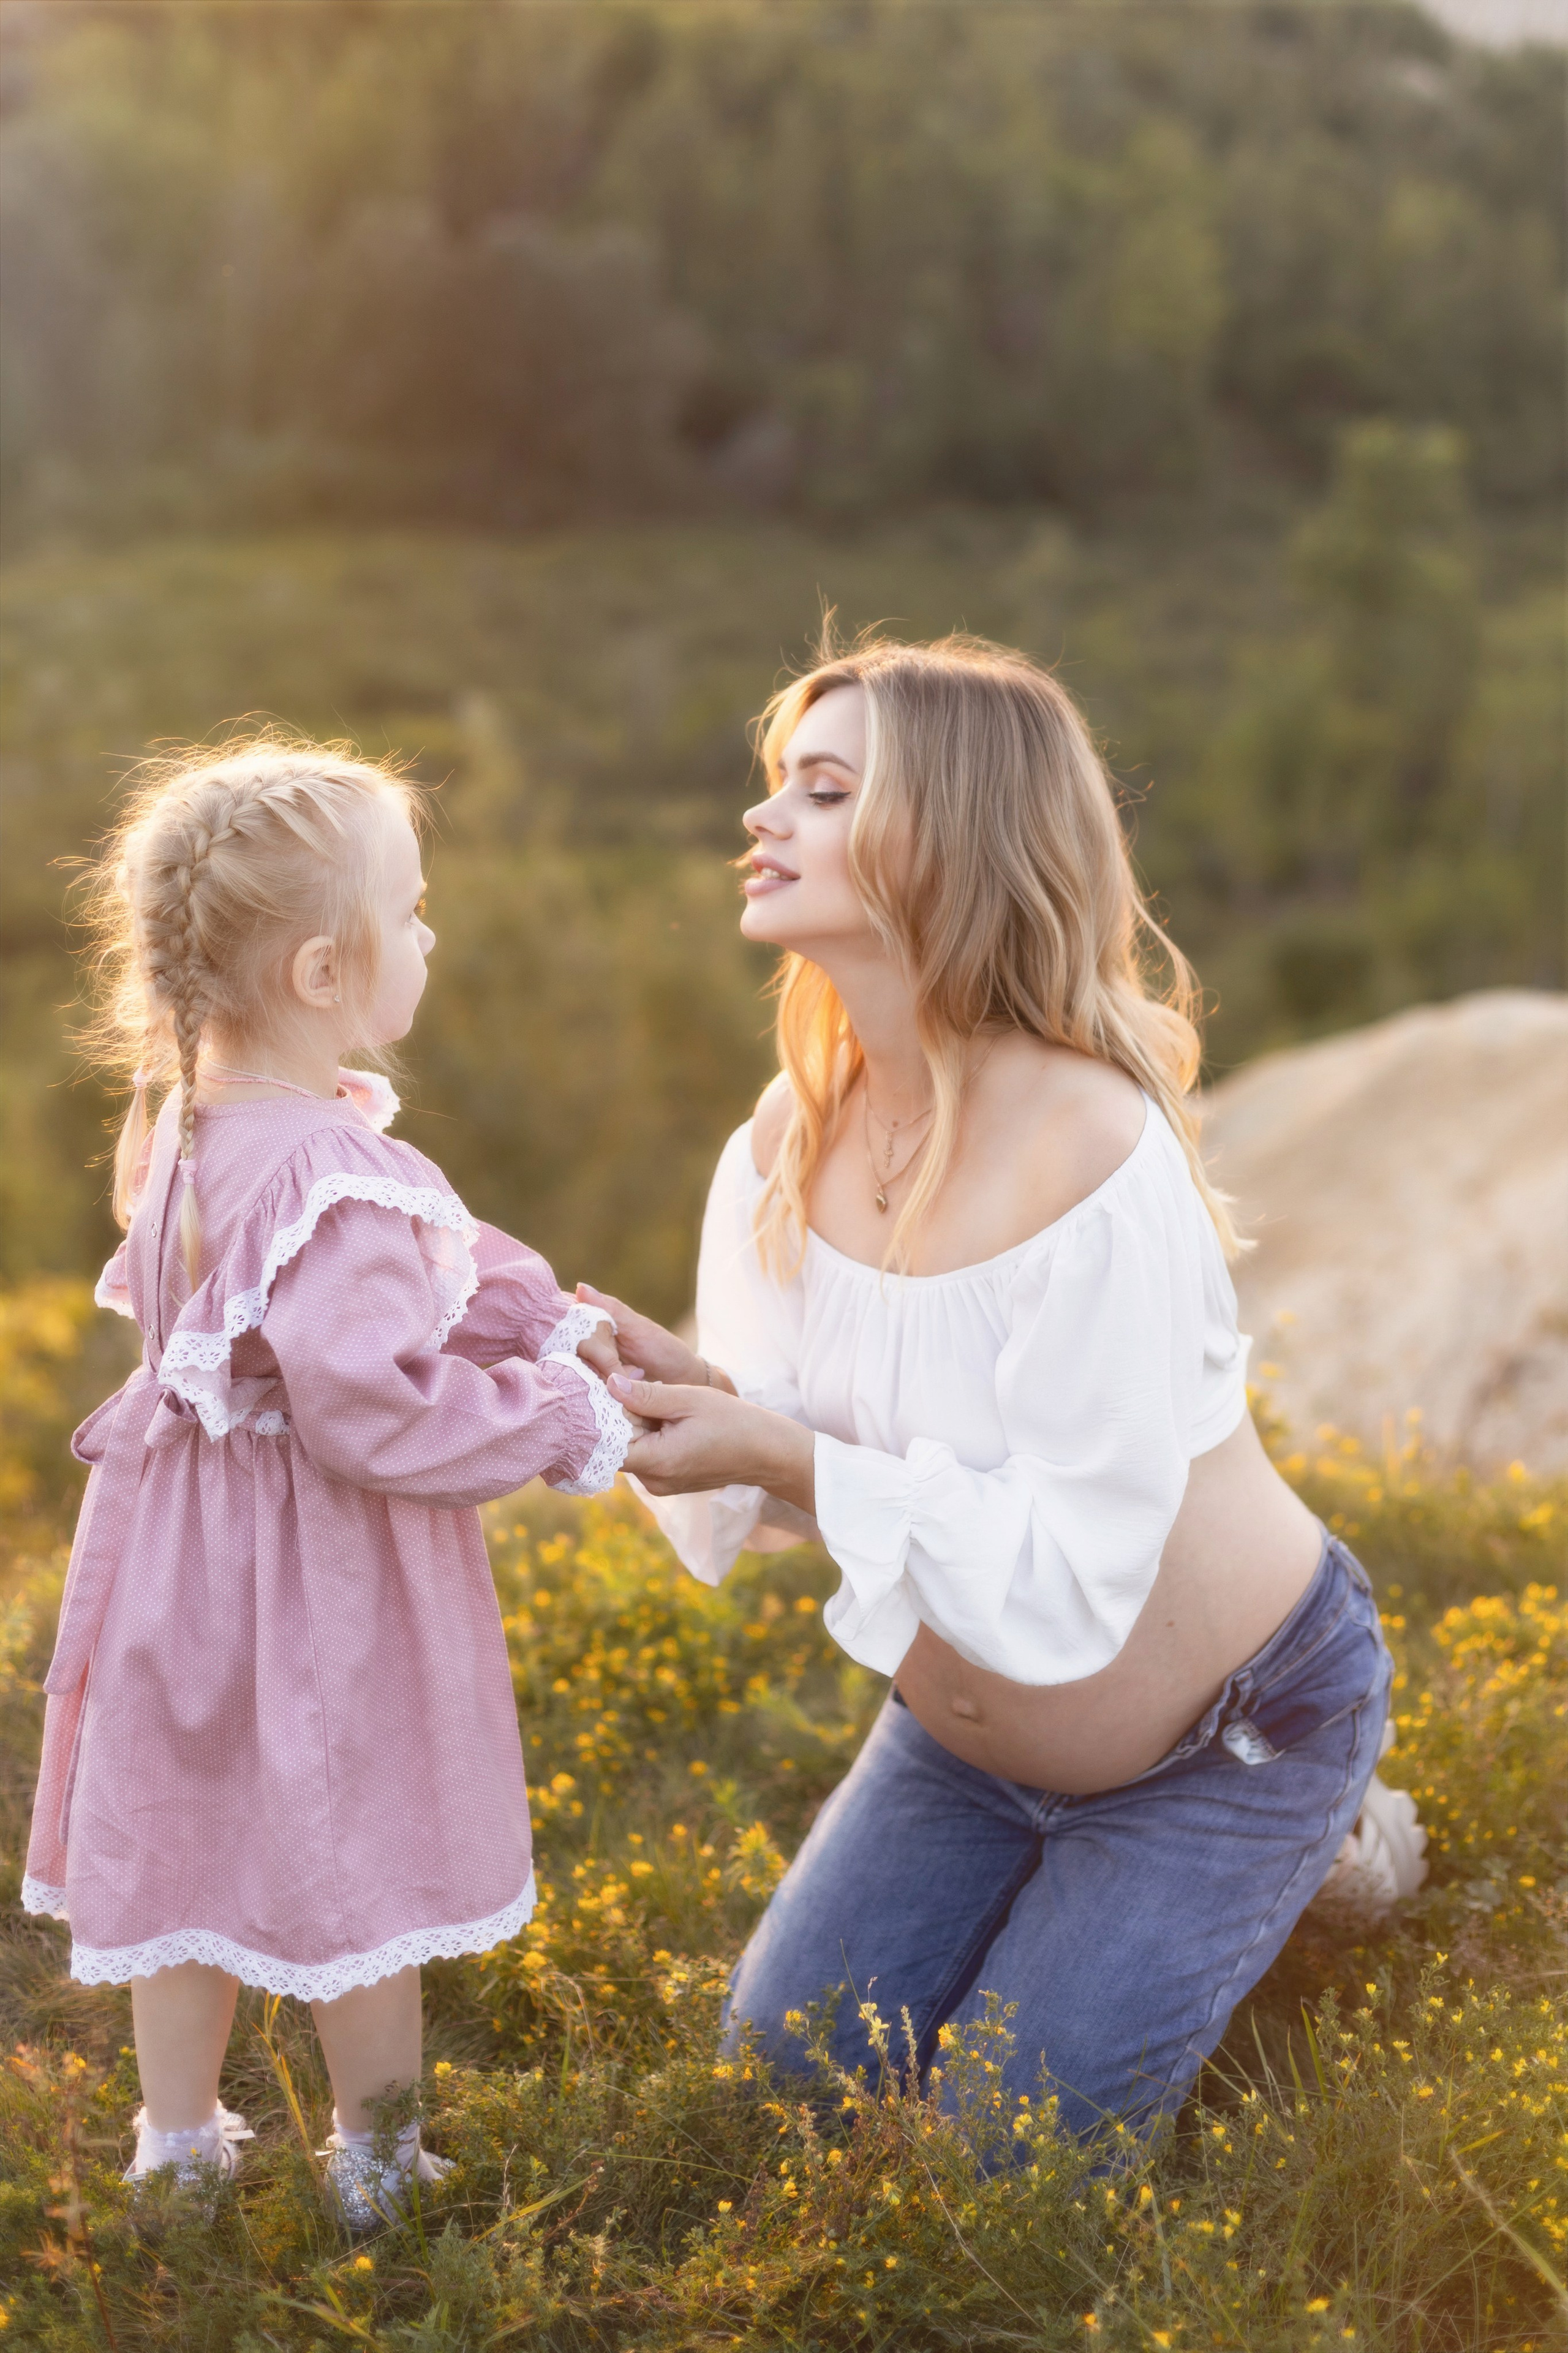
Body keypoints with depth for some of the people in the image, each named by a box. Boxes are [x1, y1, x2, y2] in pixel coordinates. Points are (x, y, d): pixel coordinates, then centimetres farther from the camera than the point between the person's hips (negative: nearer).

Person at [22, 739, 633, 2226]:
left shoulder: (192, 1128, 1)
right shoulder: (330, 1185, -30)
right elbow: (377, 1408, -30)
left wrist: (538, 1315, -1)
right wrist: (561, 1425, -19)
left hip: (189, 1545, 9)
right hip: (320, 1586, -9)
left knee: (183, 1847, 20)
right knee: (355, 1870, 11)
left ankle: (180, 2145, 38)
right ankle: (374, 2169, 31)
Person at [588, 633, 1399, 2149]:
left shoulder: (1089, 1158, -33)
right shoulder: (796, 1129, -10)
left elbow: (1069, 1583, -32)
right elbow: (788, 1455, -8)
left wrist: (790, 1459, -38)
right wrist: (666, 1384, -29)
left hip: (1225, 1729, -6)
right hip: (964, 1726, 7)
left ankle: (1306, 1857, 20)